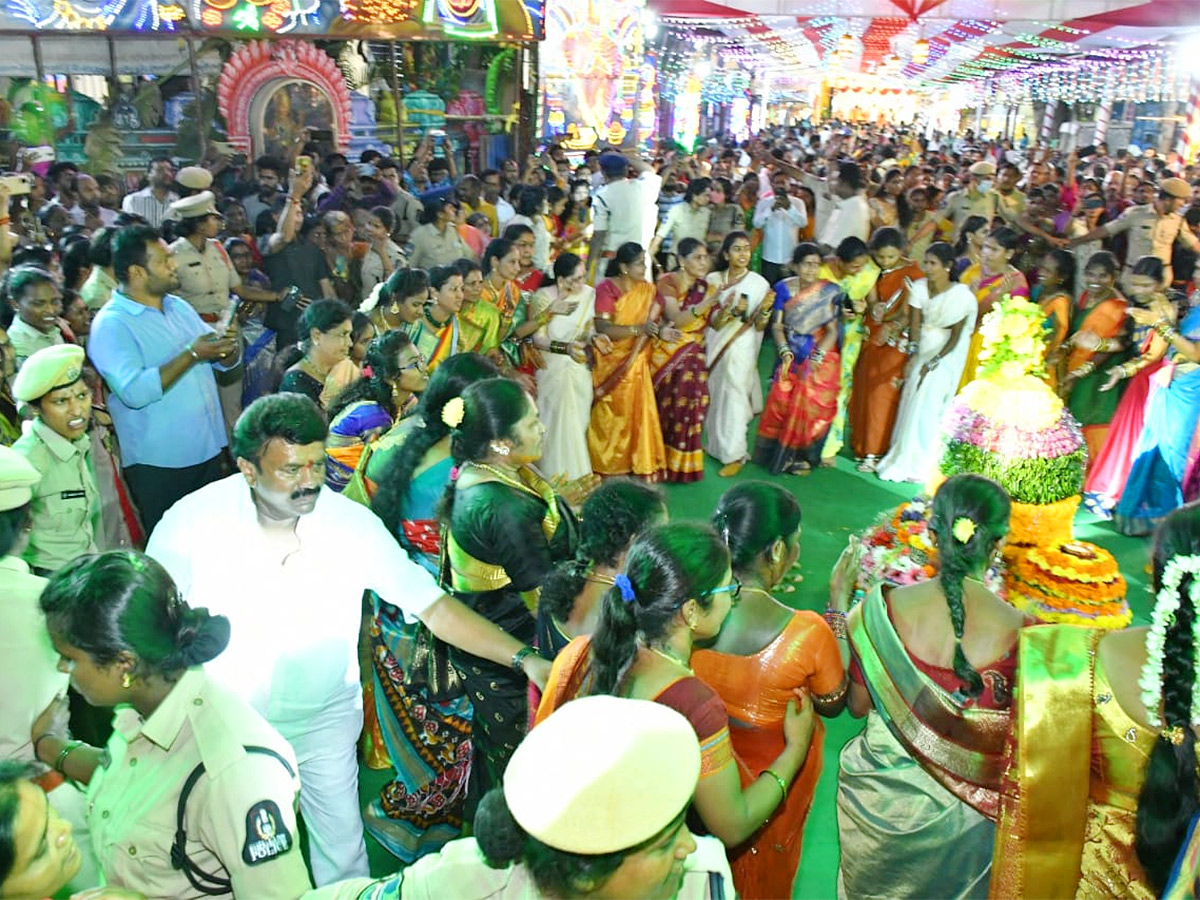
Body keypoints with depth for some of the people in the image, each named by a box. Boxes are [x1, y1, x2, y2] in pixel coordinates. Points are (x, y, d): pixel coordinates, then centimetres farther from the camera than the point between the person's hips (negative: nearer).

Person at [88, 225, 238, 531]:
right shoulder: (110, 324, -14)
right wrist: (192, 354, -25)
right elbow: (134, 392, -28)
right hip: (159, 463, -7)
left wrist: (227, 348, -14)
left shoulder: (179, 306, 10)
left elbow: (224, 361, 10)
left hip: (208, 449, 7)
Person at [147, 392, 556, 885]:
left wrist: (526, 659, -28)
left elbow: (433, 606, -19)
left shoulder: (353, 524, -20)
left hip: (324, 720, 0)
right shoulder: (190, 522, -21)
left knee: (341, 846, 15)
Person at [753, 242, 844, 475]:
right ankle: (777, 452, 11)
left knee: (811, 404, -4)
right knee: (781, 400, -5)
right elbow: (777, 325, -1)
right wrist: (785, 352, -16)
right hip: (792, 355, 2)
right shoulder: (784, 288, 1)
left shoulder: (830, 292, -5)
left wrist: (816, 358, -19)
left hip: (821, 355, -2)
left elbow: (832, 330, -8)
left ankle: (803, 455, 12)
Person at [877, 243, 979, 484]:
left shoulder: (960, 294, -18)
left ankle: (918, 464, 6)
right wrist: (913, 357, -17)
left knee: (927, 407, -6)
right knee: (911, 403, 5)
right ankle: (903, 457, 16)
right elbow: (915, 325, -5)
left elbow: (955, 338, -14)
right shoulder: (920, 287, -5)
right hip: (922, 350, 5)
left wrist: (932, 364, -16)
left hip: (946, 356, -5)